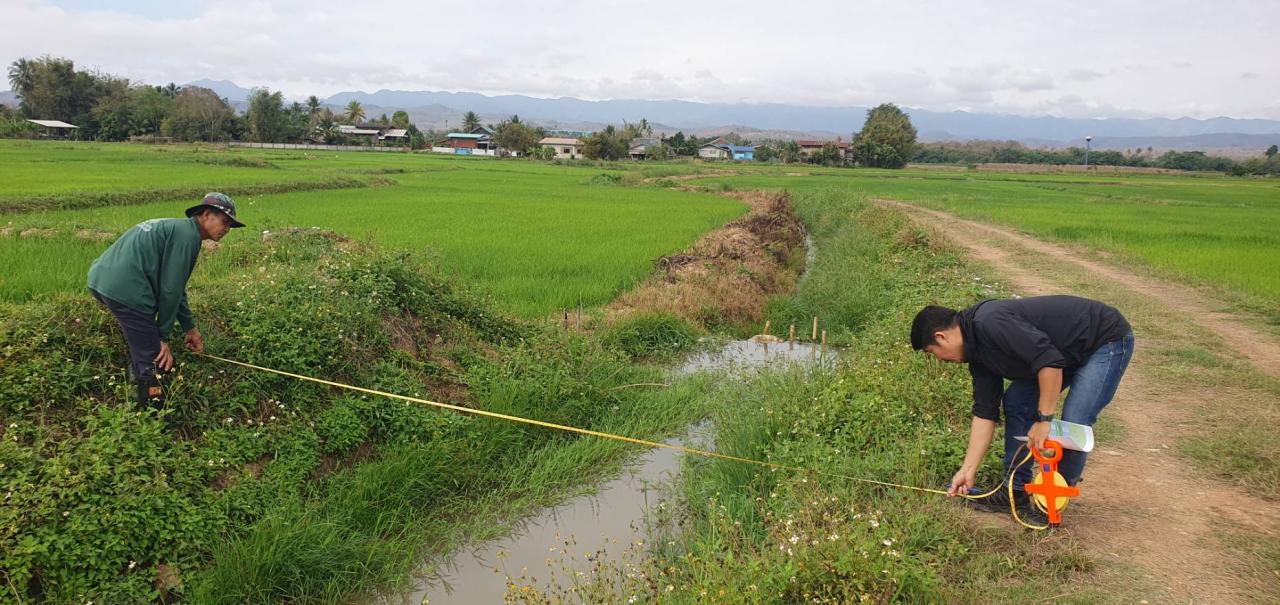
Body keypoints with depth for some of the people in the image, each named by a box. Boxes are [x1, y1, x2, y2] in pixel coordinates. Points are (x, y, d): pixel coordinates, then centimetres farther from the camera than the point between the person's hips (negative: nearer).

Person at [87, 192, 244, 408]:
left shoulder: (174, 228, 25)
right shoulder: (187, 235, -5)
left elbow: (174, 286, 30)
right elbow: (170, 290, -7)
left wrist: (190, 327, 32)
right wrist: (162, 336, 1)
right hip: (126, 290, -11)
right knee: (153, 363, -4)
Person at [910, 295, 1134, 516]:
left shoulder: (991, 323, -29)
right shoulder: (978, 349, 1)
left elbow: (1050, 362, -36)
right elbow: (984, 412, 3)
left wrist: (1044, 420, -28)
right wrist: (968, 470, 2)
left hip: (1108, 339, -10)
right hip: (1069, 350, 10)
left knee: (1073, 425, -17)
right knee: (1016, 401, 6)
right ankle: (1016, 492, 12)